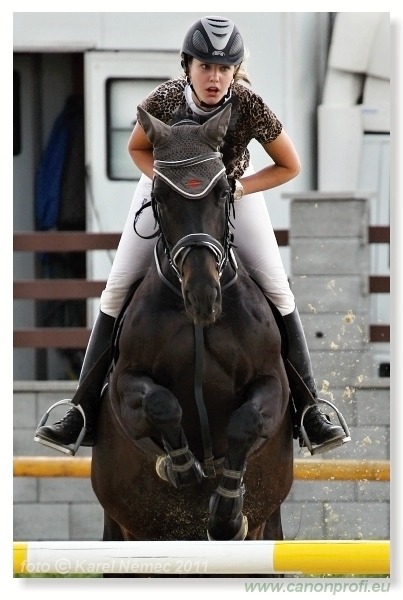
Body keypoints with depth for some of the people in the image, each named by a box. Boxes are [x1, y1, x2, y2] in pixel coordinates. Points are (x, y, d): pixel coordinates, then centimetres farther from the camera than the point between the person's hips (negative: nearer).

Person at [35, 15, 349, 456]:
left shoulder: (249, 106, -32)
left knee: (278, 290, -9)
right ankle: (84, 411, 1)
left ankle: (308, 408, 0)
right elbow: (137, 148, -10)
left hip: (234, 190, -1)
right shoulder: (164, 99, -31)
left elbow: (289, 167, -18)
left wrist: (237, 189, -29)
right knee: (117, 290, -5)